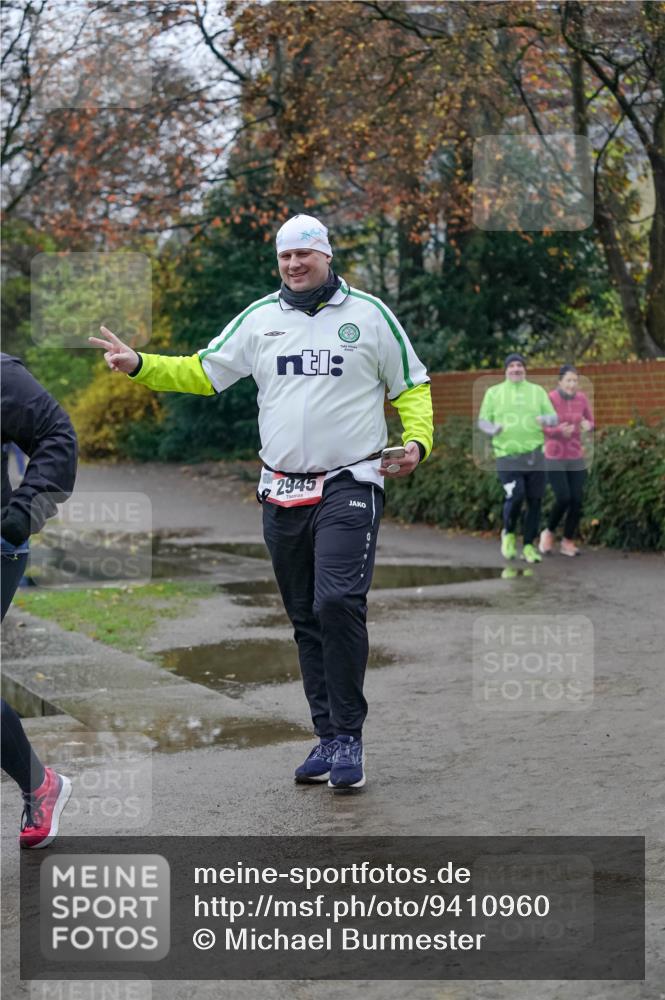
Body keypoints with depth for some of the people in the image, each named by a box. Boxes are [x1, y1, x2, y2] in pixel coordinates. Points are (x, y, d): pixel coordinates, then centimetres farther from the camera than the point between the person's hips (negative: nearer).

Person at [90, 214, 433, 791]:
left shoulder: (368, 313, 2)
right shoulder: (259, 319, 10)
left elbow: (412, 389, 7)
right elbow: (203, 372, 13)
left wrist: (416, 443, -9)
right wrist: (140, 366, -1)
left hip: (349, 486, -4)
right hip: (283, 494, 4)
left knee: (338, 603, -19)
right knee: (306, 619, 8)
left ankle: (349, 736, -8)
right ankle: (329, 738, 18)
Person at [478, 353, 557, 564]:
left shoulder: (537, 391, 11)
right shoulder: (493, 393, 8)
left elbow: (554, 417, 7)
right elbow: (482, 421, 8)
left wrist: (546, 419, -18)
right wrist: (493, 429, -16)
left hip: (534, 454, 2)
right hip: (507, 456, -2)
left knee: (535, 501, 1)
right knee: (515, 497, -18)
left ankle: (529, 546, 14)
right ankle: (508, 534, 9)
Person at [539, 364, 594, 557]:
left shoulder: (581, 398, -1)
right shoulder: (550, 399, -13)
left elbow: (590, 422, 10)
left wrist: (588, 426, -14)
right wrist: (559, 431, -28)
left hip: (576, 457, 4)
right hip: (554, 458, -4)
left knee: (577, 501, -2)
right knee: (563, 499, -14)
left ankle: (568, 542, 13)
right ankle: (548, 533, 13)